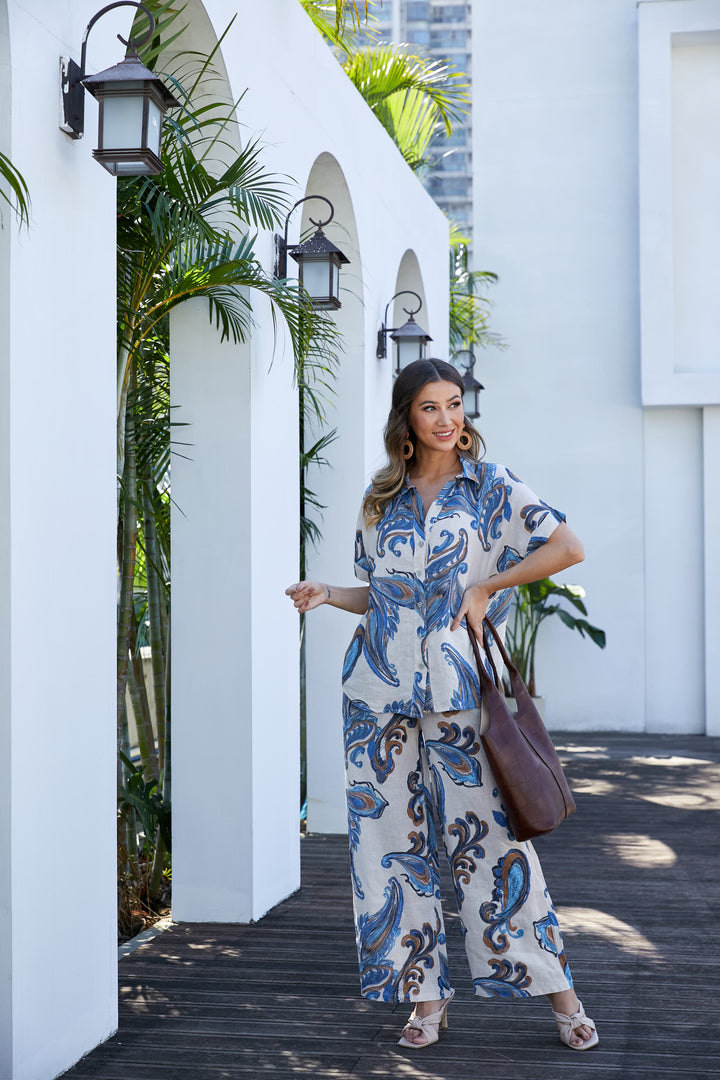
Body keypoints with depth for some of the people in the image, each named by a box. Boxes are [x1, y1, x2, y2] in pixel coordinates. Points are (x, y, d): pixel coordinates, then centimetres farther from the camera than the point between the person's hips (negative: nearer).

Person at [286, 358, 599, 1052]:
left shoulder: (490, 486, 3)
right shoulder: (382, 497, 14)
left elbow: (568, 548, -4)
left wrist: (488, 586, -7)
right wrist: (329, 595, 2)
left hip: (457, 681, -4)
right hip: (382, 682, 4)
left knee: (484, 831, -7)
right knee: (393, 834, 3)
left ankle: (557, 989, 4)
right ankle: (425, 994, 13)